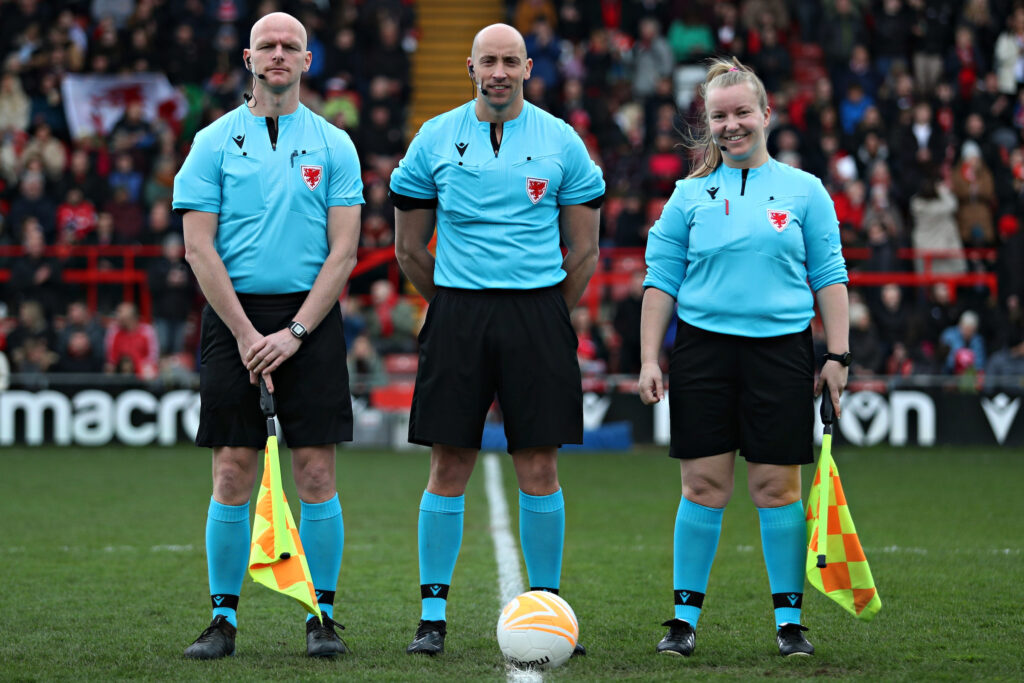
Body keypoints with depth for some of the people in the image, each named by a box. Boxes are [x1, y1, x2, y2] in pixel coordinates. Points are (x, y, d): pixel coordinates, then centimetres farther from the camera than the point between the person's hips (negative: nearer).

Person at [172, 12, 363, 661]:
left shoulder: (333, 145, 6)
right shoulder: (215, 141, 5)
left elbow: (343, 251, 1)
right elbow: (199, 247, -1)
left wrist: (295, 332, -9)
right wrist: (245, 332, -9)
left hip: (311, 317, 0)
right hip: (234, 315, 0)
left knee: (317, 472, -3)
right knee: (233, 474, -1)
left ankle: (322, 614, 5)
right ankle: (224, 617, 6)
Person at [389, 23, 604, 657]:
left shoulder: (560, 141, 4)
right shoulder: (435, 139, 5)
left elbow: (583, 251, 9)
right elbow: (410, 249, 12)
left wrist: (546, 315, 9)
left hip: (538, 311, 0)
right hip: (457, 314, 0)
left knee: (539, 468, 0)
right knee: (449, 467, 0)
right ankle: (433, 615, 6)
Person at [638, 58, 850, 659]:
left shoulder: (804, 190, 6)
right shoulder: (691, 195, 7)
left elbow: (829, 277, 7)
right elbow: (662, 278, 9)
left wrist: (838, 355, 1)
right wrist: (649, 358, 3)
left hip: (780, 350, 0)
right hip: (703, 348, 1)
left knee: (777, 486, 1)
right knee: (704, 485, 0)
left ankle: (789, 618, 9)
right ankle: (686, 616, 8)